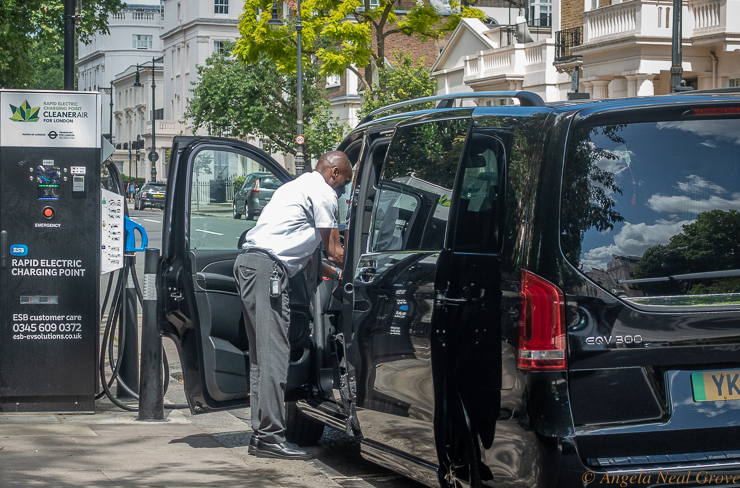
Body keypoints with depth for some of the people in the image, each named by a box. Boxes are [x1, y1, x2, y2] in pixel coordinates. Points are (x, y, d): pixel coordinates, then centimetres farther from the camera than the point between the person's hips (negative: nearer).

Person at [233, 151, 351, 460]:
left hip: (249, 262, 11)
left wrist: (332, 272, 36)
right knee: (274, 352, -13)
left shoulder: (299, 186, 30)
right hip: (267, 267, -11)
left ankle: (261, 434, 10)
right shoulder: (323, 193, -1)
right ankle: (270, 437, -15)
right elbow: (334, 251, 2)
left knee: (262, 353, 10)